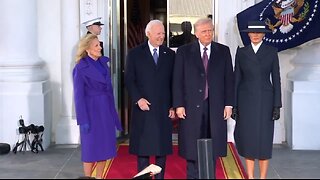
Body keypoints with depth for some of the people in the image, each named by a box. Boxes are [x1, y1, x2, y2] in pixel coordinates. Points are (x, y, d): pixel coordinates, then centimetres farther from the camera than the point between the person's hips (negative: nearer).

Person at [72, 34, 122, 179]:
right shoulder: (81, 68, -11)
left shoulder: (103, 62, 8)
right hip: (91, 111, -6)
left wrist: (113, 112, 13)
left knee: (104, 147, 9)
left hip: (106, 110, 6)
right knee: (91, 148, 2)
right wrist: (83, 121, -14)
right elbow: (79, 96, -11)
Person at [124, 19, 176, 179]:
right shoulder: (135, 54, 2)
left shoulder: (170, 54, 8)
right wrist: (138, 99, -12)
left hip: (164, 108, 2)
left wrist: (173, 106, 2)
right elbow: (129, 80, 0)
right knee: (143, 147, 4)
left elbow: (173, 82, 8)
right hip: (143, 107, -2)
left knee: (162, 147, 6)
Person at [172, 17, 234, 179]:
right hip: (192, 106, -1)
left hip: (216, 107, 1)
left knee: (213, 146, 7)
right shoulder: (184, 52, 3)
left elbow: (229, 79, 6)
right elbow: (177, 81, 0)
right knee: (192, 146, 4)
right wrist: (179, 105, -6)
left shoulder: (223, 51, 7)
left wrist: (228, 104, 0)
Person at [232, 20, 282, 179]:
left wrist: (277, 105, -4)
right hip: (246, 100, 1)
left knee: (264, 139, 0)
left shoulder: (271, 52, 3)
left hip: (265, 100, -1)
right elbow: (236, 79, 6)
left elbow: (276, 79, 2)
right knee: (247, 139, 4)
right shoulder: (241, 52, 5)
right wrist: (234, 105, 2)